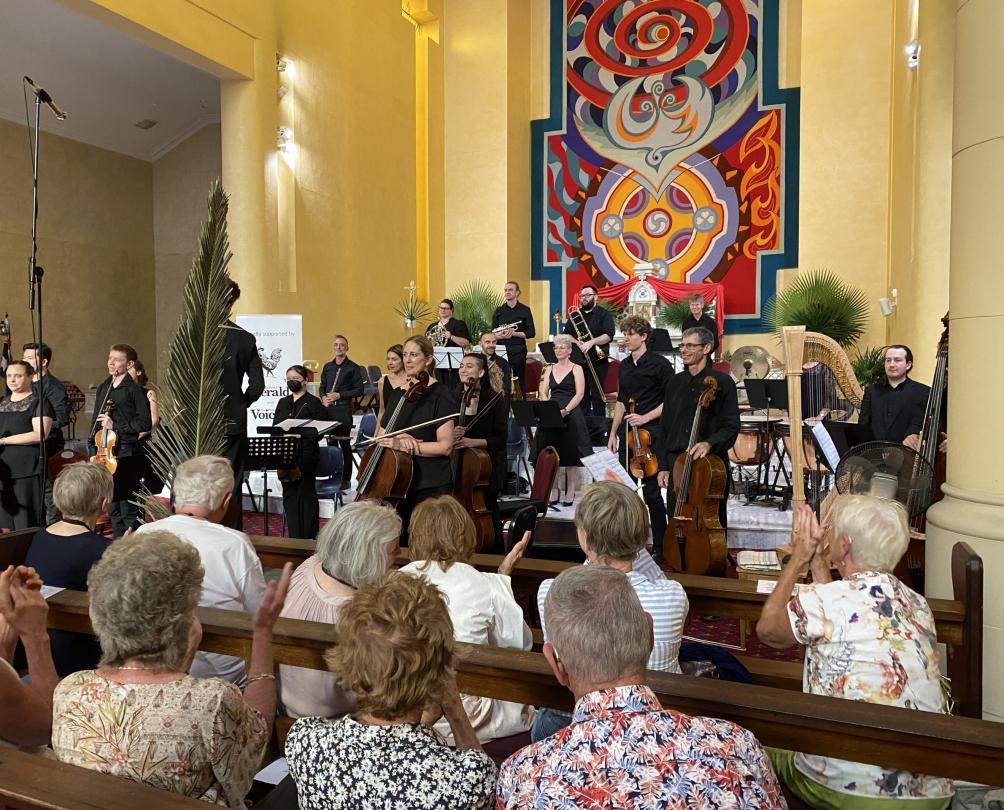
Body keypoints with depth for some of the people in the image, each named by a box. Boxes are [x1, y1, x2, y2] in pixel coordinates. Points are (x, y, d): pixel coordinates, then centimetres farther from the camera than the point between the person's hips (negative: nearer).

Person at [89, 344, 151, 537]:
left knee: (129, 509, -3)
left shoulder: (134, 390, -8)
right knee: (113, 508, 15)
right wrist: (94, 450, 15)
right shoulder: (103, 388, 13)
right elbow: (96, 421, 20)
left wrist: (115, 425, -17)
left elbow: (145, 424, -11)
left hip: (127, 455, -7)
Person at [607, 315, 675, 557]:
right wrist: (613, 432, 14)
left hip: (651, 436, -6)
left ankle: (660, 546, 9)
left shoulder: (660, 364, -8)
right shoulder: (624, 366, 12)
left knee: (651, 490, -2)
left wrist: (645, 418, -17)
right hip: (627, 434, 6)